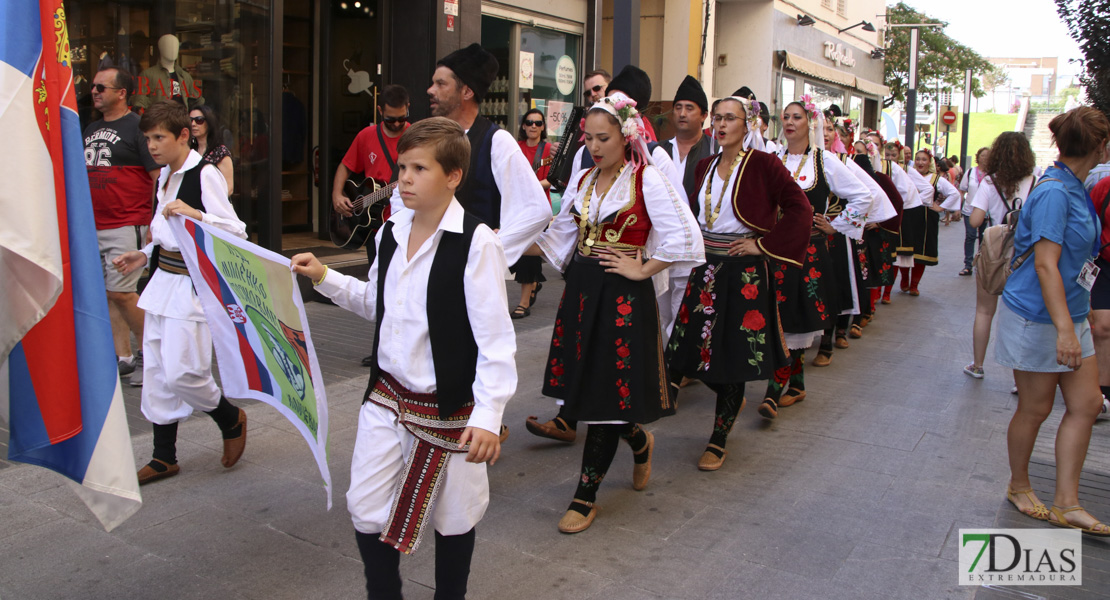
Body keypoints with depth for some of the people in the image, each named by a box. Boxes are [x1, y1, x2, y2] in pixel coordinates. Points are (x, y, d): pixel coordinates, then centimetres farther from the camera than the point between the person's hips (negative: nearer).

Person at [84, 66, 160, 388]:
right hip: (92, 227, 8)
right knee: (106, 294, 7)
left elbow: (160, 177, -10)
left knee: (121, 292, -9)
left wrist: (155, 225, -15)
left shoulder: (137, 126, -5)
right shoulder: (91, 129, 18)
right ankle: (123, 357, 15)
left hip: (127, 226, -8)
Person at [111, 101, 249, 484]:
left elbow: (236, 232, -20)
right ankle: (164, 457, 23)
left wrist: (194, 213, -30)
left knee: (181, 371, -10)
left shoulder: (205, 174, -14)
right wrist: (144, 255, 15)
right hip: (164, 280, 9)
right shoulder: (164, 175, 14)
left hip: (194, 286, -9)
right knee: (156, 370, 11)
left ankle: (231, 419, 19)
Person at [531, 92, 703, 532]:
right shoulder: (581, 180, 11)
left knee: (607, 390, -1)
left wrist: (642, 270, -13)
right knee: (586, 383, 9)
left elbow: (683, 235, -15)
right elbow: (560, 236, 16)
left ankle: (586, 497, 11)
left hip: (623, 294, -6)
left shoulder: (647, 179, -9)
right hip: (581, 288, 7)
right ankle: (640, 442, 40)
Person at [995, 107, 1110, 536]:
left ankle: (1065, 503, 14)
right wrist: (1064, 328, -29)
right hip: (1038, 318, -9)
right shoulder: (1054, 193, -20)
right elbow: (1045, 264, -24)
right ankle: (1019, 488, 27)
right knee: (1035, 409, 6)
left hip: (1067, 314, 9)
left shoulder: (1074, 188, 8)